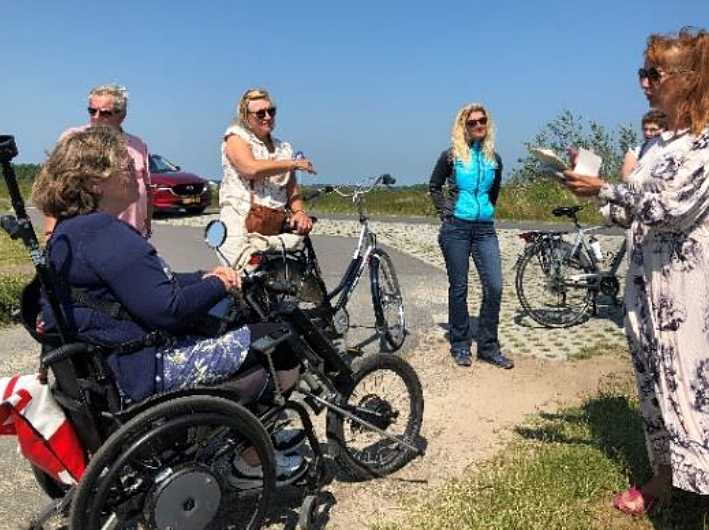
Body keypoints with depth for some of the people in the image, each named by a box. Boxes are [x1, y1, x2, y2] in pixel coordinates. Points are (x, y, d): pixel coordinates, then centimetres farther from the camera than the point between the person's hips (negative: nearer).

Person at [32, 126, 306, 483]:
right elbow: (168, 309, -26)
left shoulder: (71, 231, 12)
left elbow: (152, 284, 17)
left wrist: (204, 278, 4)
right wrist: (217, 286, -9)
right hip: (146, 371, -11)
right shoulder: (104, 233, -22)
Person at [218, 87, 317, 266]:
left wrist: (299, 211, -9)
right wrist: (293, 163, -4)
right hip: (239, 216, -4)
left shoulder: (283, 148, 22)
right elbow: (251, 168, -13)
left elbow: (292, 190, 15)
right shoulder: (235, 137, 7)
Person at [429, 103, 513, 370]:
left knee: (494, 287, -5)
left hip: (485, 229, 3)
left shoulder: (494, 158, 10)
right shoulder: (451, 155, 1)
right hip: (456, 228, -3)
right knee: (458, 288, 4)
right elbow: (434, 187, 10)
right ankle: (460, 346, 17)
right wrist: (445, 212, 1)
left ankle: (488, 346, 9)